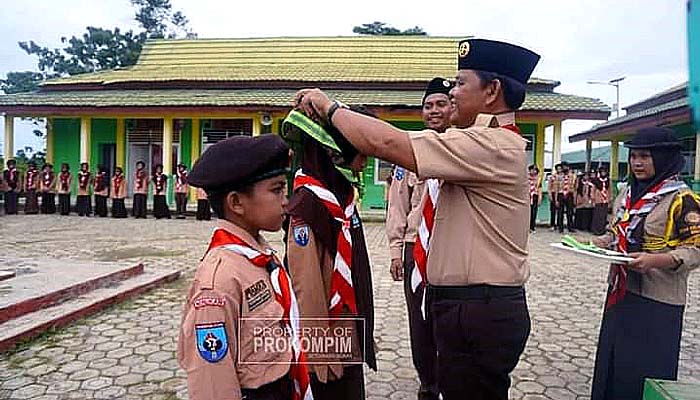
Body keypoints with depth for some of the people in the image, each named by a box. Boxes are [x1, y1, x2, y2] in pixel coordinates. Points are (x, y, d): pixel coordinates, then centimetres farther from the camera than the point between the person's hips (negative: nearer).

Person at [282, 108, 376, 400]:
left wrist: (362, 330, 17)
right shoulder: (308, 203, -21)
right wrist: (319, 351, -17)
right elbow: (306, 285, -21)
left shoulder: (342, 193, 6)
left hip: (351, 333, 8)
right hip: (329, 340, -8)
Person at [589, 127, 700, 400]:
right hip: (620, 292, 6)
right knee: (611, 364, 15)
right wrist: (598, 242, 0)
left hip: (656, 300, -6)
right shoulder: (627, 194, 10)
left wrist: (655, 260, -28)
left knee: (646, 372, 4)